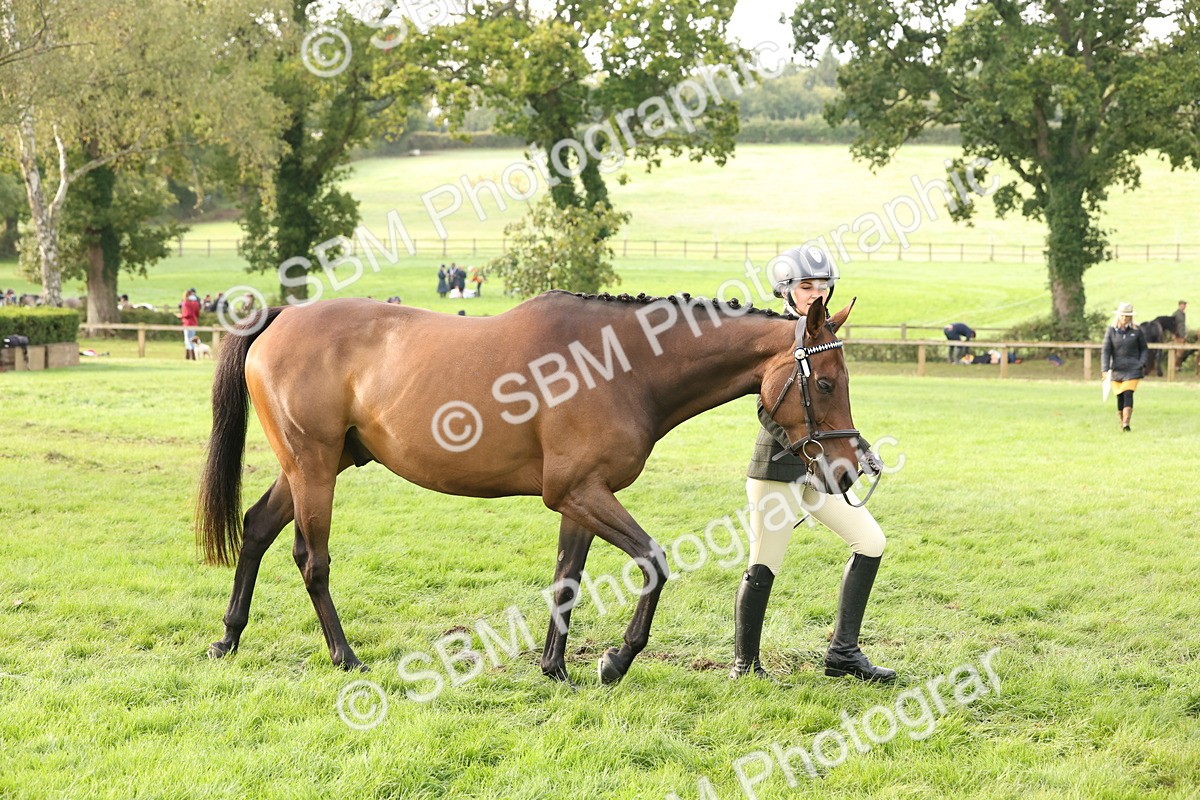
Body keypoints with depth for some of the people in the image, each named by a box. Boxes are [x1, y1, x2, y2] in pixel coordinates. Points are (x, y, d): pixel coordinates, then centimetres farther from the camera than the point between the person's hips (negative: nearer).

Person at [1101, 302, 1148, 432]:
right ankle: (1121, 422, 20)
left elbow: (1144, 349, 12)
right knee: (1119, 396, 5)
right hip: (1117, 369, 1)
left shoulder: (1136, 331, 3)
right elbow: (1105, 351, 0)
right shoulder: (1111, 331, 2)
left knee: (1128, 394, -14)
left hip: (1132, 369, -1)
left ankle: (1126, 424, -18)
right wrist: (1105, 369, -9)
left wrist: (1142, 364, -3)